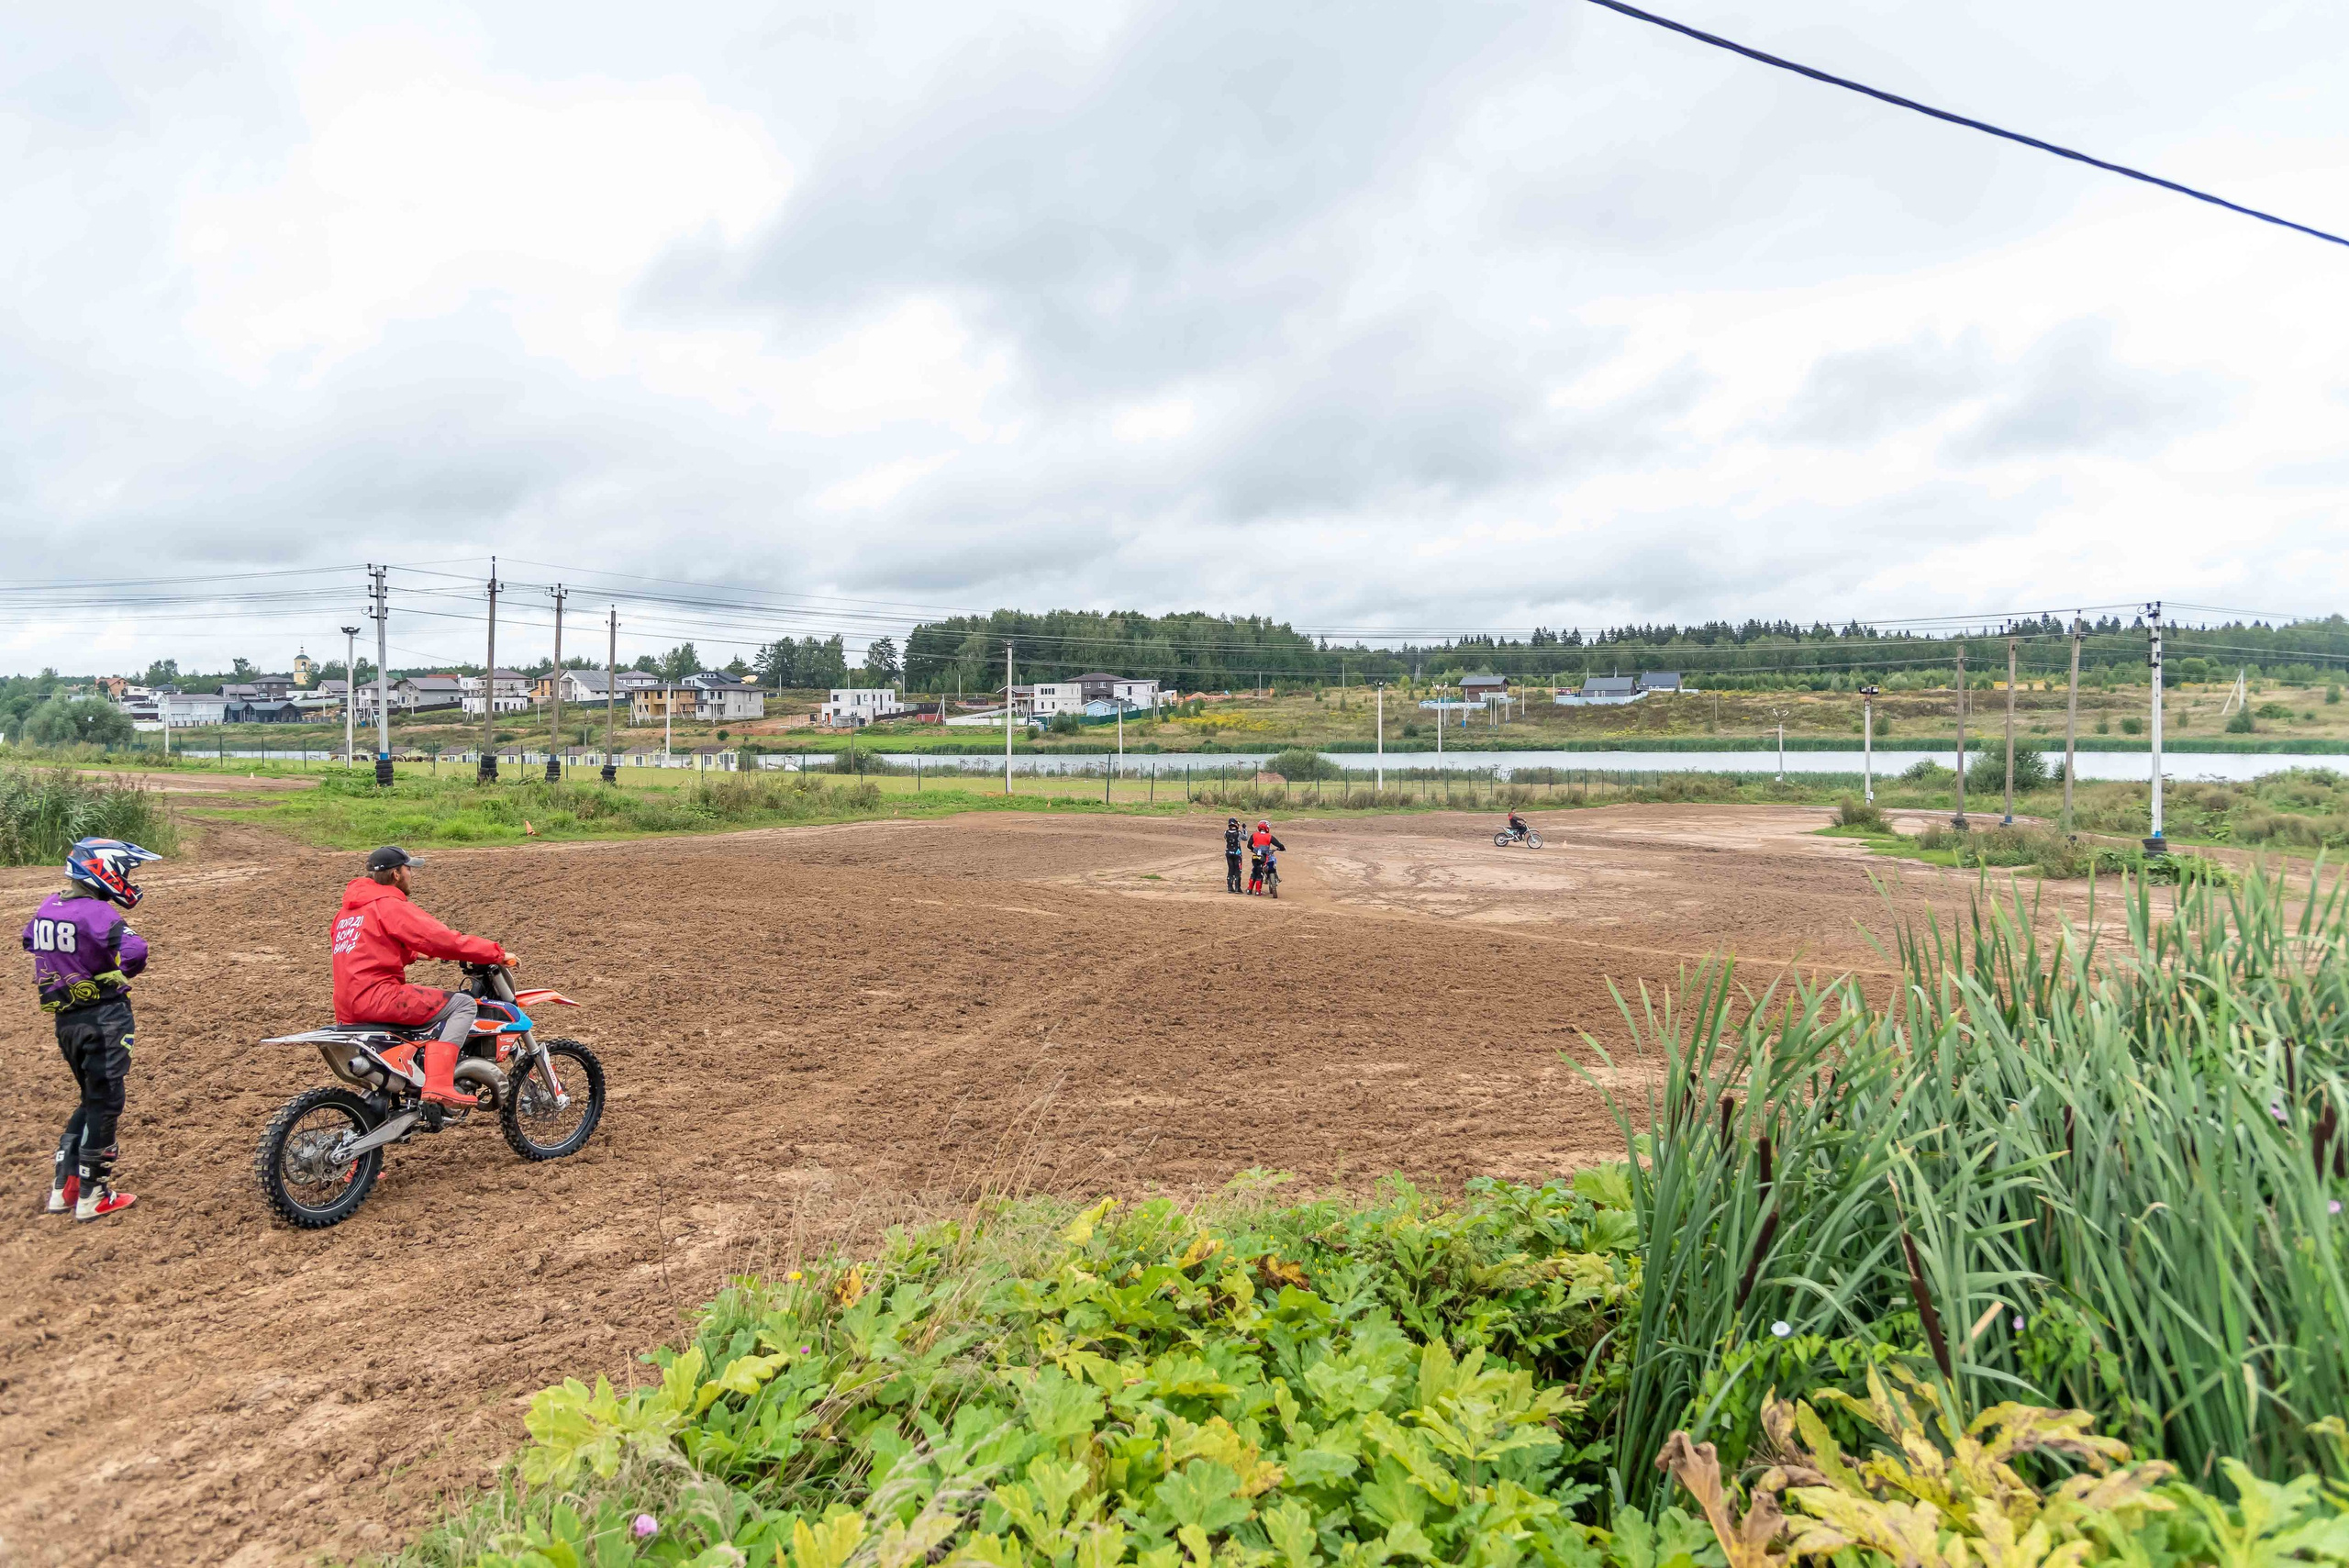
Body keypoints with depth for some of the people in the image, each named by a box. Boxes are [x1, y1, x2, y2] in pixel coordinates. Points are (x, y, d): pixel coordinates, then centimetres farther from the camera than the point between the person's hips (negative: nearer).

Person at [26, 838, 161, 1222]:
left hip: (64, 1017, 8)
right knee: (105, 1104, 3)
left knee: (91, 1099, 22)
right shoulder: (96, 912, -20)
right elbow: (134, 949, -35)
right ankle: (91, 1197, 9)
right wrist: (125, 970, -13)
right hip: (103, 1017, -8)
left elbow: (31, 941, 24)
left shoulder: (47, 906, 6)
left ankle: (62, 1187, 23)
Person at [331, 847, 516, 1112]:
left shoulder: (348, 909, 19)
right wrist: (498, 954, -10)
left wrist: (413, 954, 29)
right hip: (377, 997, -10)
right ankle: (438, 1085, -26)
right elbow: (443, 940, -14)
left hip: (348, 1010, 10)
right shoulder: (390, 906, -10)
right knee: (463, 1004, -13)